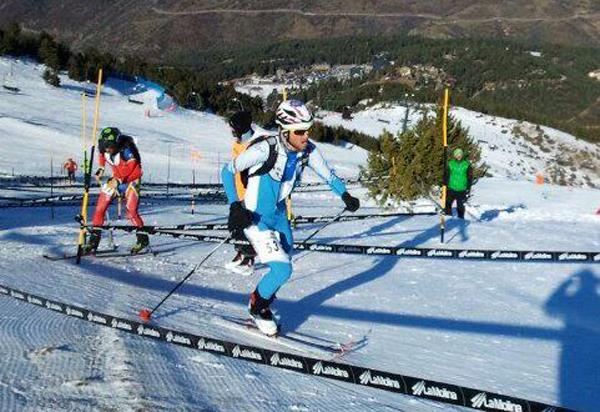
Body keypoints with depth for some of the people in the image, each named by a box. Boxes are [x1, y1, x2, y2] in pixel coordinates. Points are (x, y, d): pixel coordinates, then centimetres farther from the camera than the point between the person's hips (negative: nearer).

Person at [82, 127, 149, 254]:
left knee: (130, 210, -16)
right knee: (100, 207, -3)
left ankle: (143, 239, 3)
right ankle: (94, 240, 3)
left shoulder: (126, 150, -30)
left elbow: (136, 171, -29)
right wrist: (101, 168, 11)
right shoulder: (104, 148, -10)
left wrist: (120, 180, -33)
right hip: (116, 178, 6)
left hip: (131, 180, -6)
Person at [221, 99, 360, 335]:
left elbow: (328, 174, 6)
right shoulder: (265, 149, -28)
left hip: (279, 214, 7)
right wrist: (234, 206, -27)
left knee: (283, 267, 17)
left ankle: (262, 304, 43)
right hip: (255, 217, -7)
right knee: (282, 270, -15)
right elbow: (227, 171, -19)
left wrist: (345, 196, -8)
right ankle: (257, 306, 14)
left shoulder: (307, 151, -10)